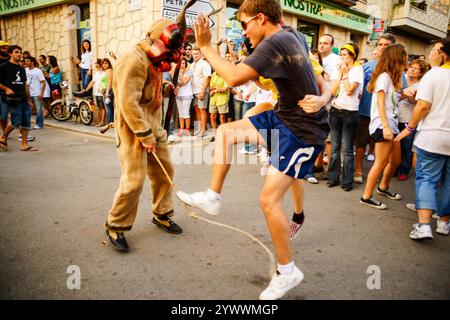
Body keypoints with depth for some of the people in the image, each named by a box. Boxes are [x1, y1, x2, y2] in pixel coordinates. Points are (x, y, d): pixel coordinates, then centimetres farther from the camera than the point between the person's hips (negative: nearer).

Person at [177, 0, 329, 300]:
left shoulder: (273, 43, -23)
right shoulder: (293, 35, 6)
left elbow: (234, 77, -30)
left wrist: (206, 46, -19)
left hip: (303, 131, -10)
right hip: (285, 116, 10)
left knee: (269, 198, -11)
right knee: (226, 131, 8)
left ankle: (288, 271, 7)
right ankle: (212, 197, 16)